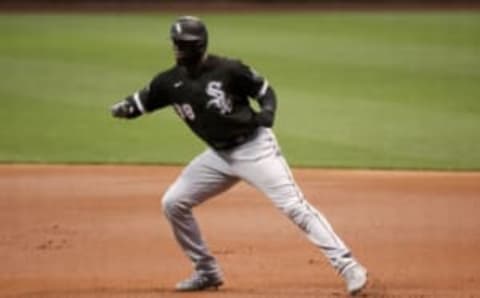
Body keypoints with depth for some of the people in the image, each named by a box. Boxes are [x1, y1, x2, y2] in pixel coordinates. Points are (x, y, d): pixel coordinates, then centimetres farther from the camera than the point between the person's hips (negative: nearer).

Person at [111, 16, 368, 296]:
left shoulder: (228, 70, -17)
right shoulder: (170, 82, -3)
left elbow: (265, 90, -6)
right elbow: (143, 101, 8)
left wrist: (267, 113, -26)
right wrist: (125, 108, -15)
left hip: (255, 148, -7)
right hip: (219, 155, 7)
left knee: (294, 205, -17)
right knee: (173, 202, 4)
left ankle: (347, 266, -19)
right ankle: (207, 271, 17)